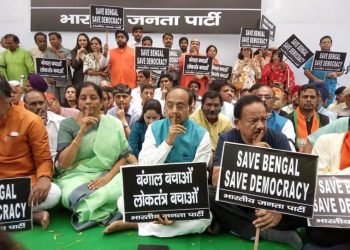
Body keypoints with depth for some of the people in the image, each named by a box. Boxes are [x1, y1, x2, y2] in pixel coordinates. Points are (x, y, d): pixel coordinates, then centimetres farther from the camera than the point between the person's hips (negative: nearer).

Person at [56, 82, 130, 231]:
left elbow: (123, 157, 4)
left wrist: (108, 176, -15)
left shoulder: (113, 124, 6)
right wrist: (81, 132, -15)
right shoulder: (67, 125, 2)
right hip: (76, 177, -1)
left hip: (107, 175, 2)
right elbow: (63, 163, -7)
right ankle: (115, 214, -13)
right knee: (78, 197, -36)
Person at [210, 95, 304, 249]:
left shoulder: (278, 139, -8)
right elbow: (216, 181, -22)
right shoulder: (227, 139, -10)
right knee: (207, 196, -29)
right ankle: (268, 232, -21)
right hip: (236, 201, 0)